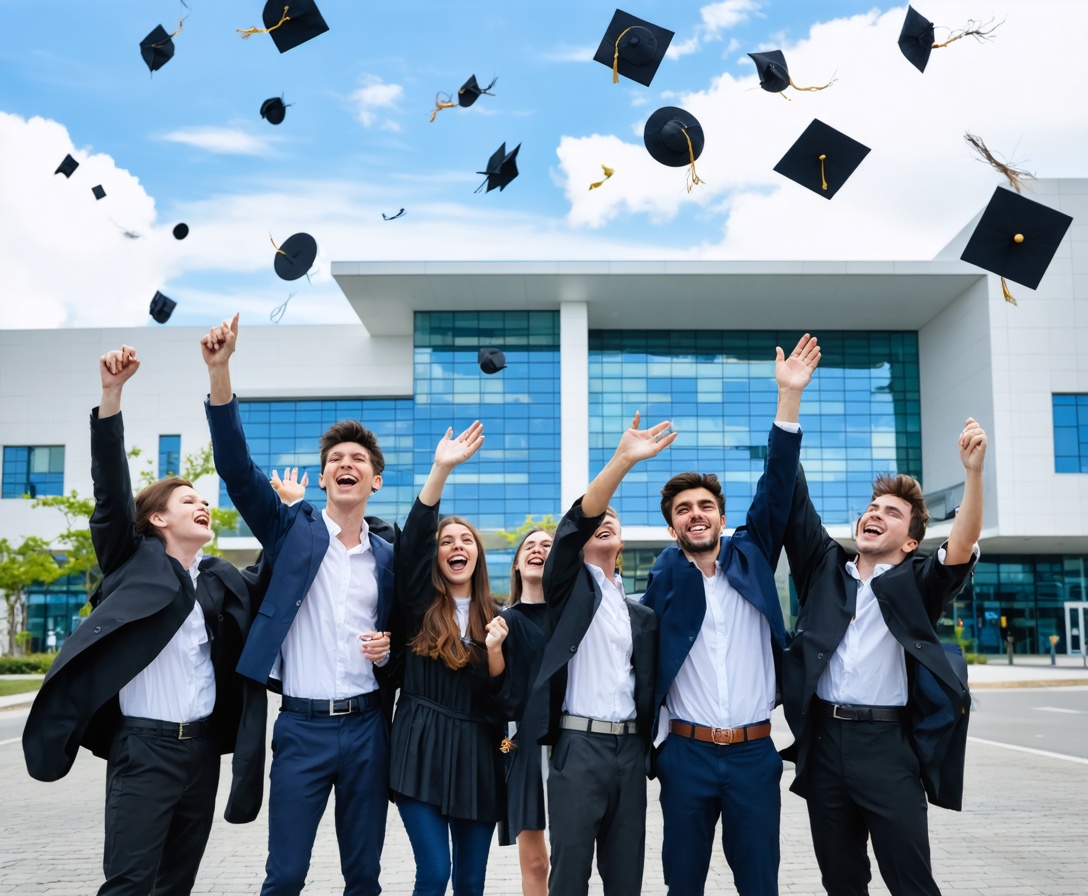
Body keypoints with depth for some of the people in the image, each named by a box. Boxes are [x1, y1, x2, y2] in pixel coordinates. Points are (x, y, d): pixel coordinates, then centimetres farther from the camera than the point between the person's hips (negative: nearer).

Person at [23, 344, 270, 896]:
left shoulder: (224, 581, 11)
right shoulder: (134, 563, -1)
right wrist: (111, 394, -23)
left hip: (203, 746, 5)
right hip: (143, 747, -5)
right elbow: (110, 490, -11)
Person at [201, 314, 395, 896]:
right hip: (302, 725, -2)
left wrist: (388, 649, -7)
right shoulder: (292, 531, 2)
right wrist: (219, 371, -22)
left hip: (367, 725, 2)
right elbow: (235, 467, -11)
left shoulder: (388, 557, 8)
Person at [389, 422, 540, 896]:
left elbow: (508, 701, 2)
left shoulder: (499, 619, 6)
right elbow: (411, 541, -15)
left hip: (477, 757, 2)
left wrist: (495, 649, -16)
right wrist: (441, 469, -23)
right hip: (421, 752, -2)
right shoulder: (418, 606, 1)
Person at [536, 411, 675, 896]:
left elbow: (648, 684, 17)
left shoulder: (641, 616, 18)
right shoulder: (569, 586, 5)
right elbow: (577, 519, -12)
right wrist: (623, 460, -23)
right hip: (579, 746, -4)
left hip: (629, 749, 4)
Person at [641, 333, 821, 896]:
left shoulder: (750, 558, 5)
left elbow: (775, 487, -4)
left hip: (754, 751, 1)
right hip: (686, 752, -1)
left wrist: (789, 394, -11)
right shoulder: (663, 576, 2)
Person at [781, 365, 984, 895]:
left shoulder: (917, 584, 4)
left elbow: (962, 548, -14)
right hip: (824, 740, 3)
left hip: (887, 744, -3)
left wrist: (973, 471, -30)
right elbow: (793, 502, 4)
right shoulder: (825, 566, 11)